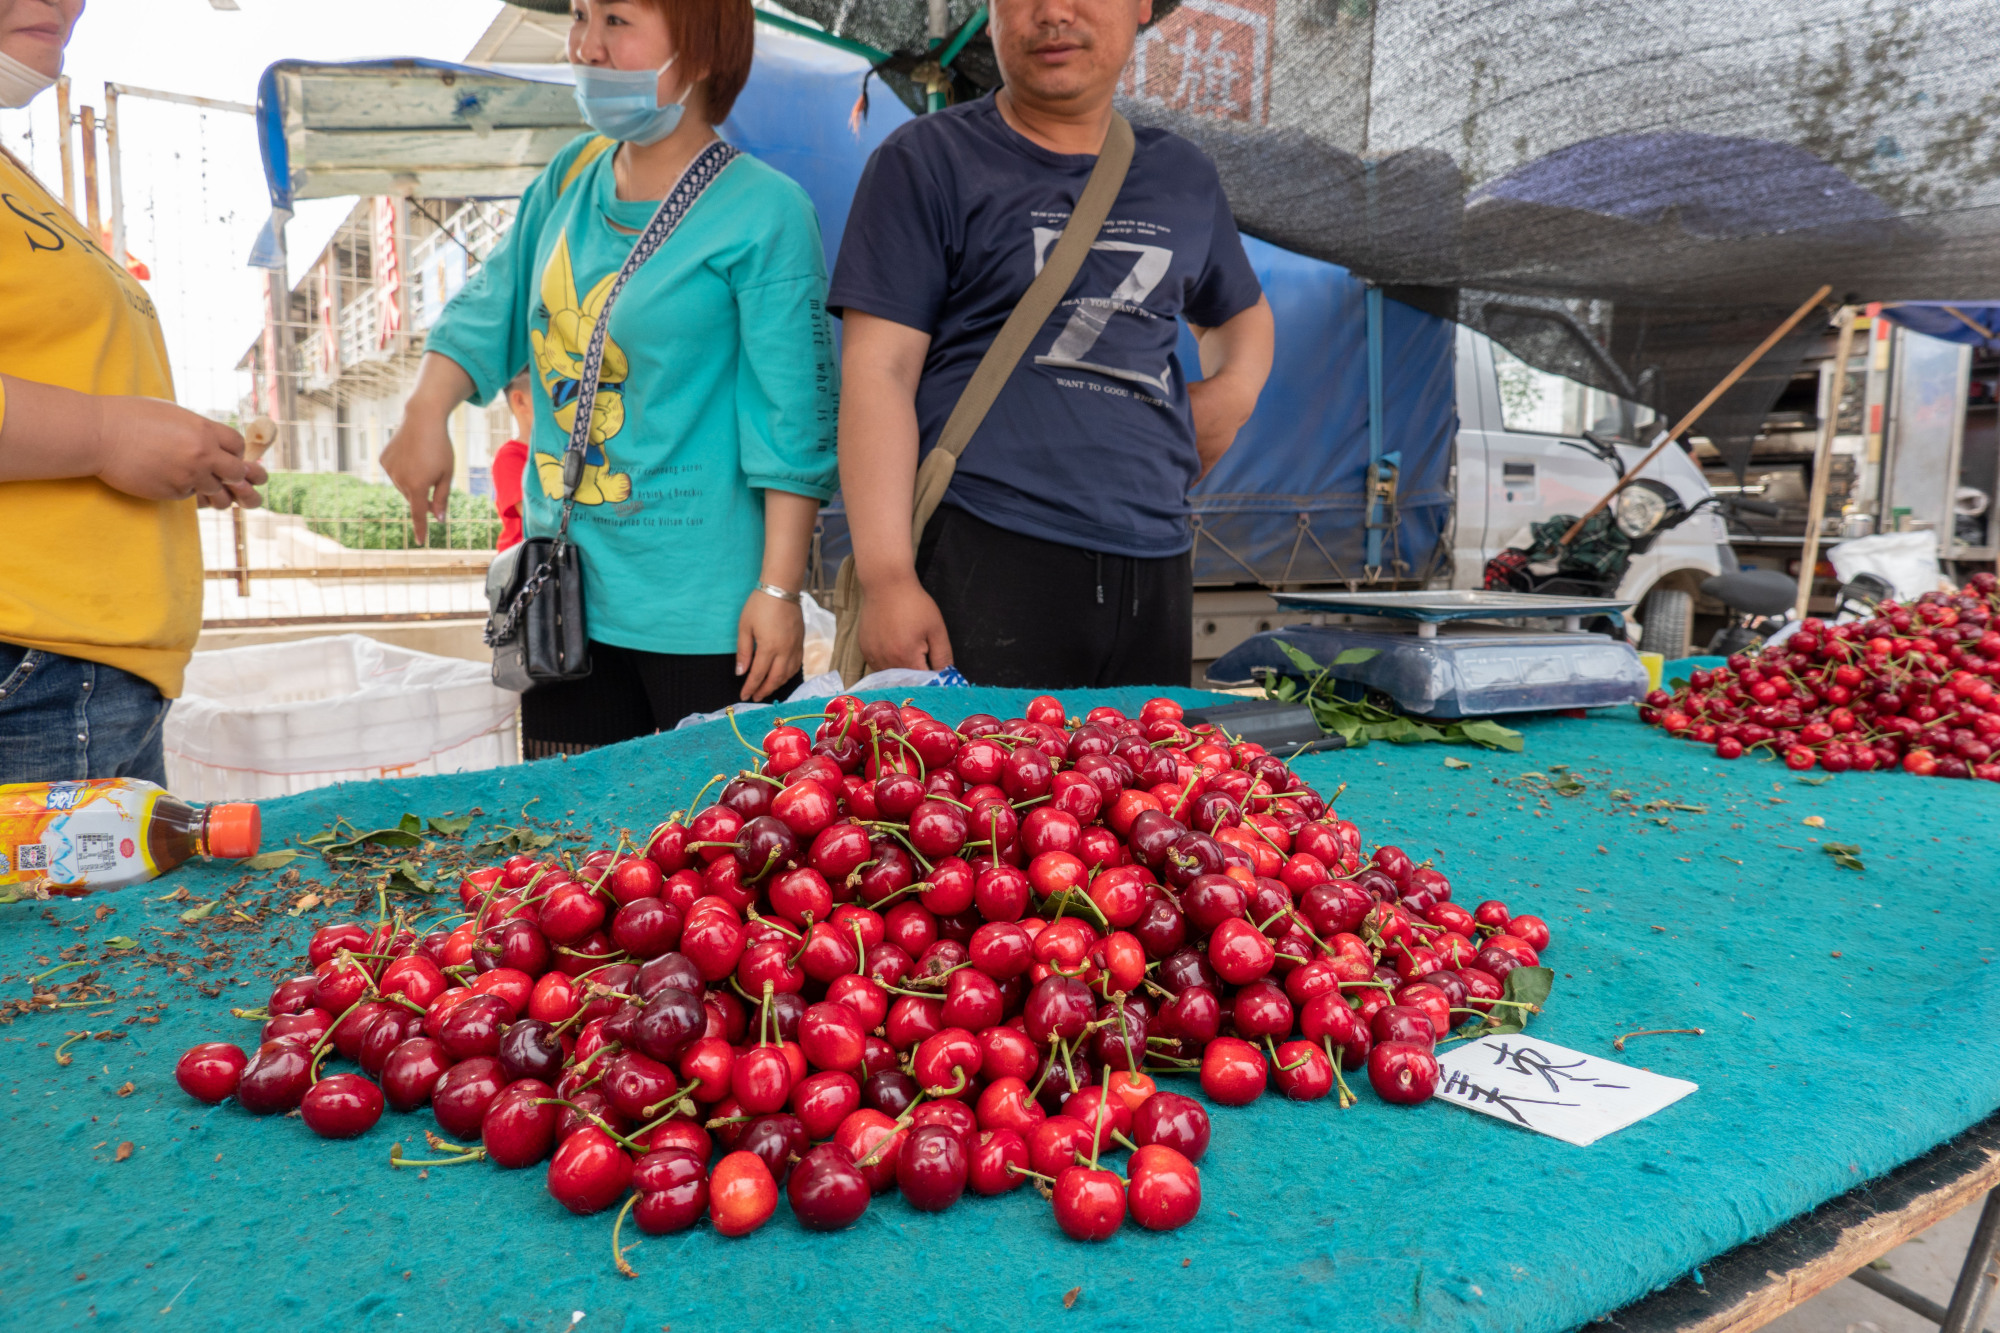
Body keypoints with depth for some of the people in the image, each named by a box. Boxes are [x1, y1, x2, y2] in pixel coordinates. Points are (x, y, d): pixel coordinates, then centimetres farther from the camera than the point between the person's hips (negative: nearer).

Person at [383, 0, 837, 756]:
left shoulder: (763, 211, -11)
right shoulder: (572, 176, 10)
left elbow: (794, 423, -13)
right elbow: (489, 311, 19)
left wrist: (779, 589, -15)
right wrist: (426, 415, 2)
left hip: (707, 612, -6)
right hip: (565, 595, 7)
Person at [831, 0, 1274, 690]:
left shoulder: (1185, 176, 18)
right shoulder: (927, 160, 4)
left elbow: (1242, 312, 36)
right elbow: (879, 373, -5)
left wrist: (1233, 388, 11)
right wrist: (887, 578, -15)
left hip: (1154, 571, 5)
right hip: (985, 559, -4)